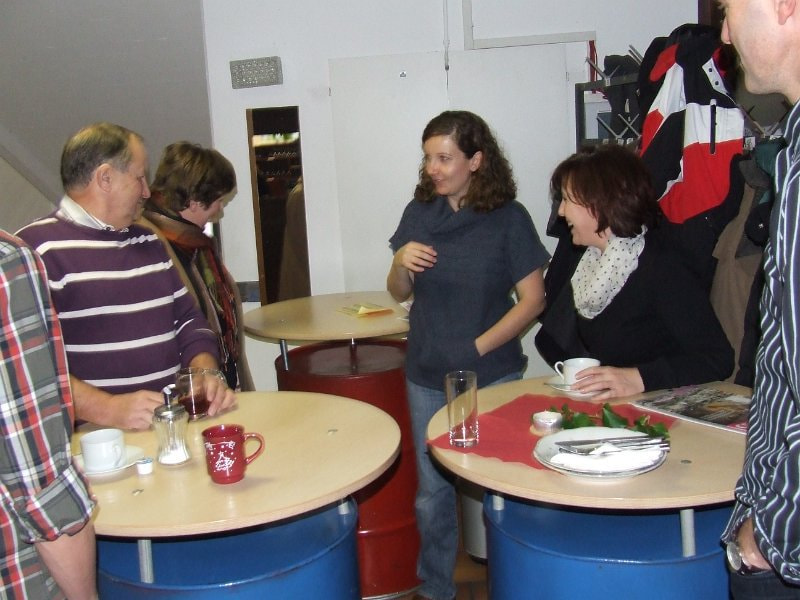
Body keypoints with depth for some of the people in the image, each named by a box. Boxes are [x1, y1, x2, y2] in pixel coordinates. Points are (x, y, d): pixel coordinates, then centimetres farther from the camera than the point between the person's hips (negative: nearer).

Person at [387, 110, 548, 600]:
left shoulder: (508, 218, -8)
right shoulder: (419, 213, 3)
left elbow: (533, 299, -9)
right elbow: (399, 293, 10)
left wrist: (479, 346, -15)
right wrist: (402, 264, -12)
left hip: (492, 375, -3)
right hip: (427, 376, 3)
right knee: (433, 490, 12)